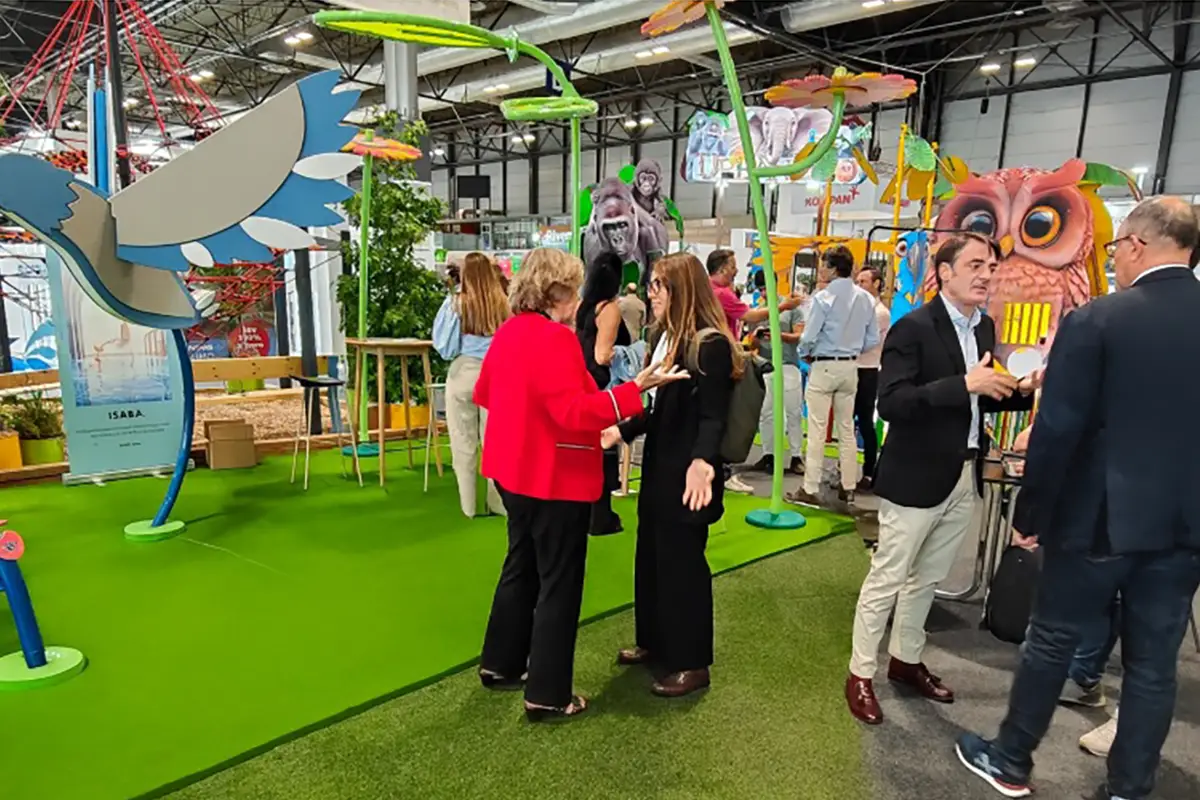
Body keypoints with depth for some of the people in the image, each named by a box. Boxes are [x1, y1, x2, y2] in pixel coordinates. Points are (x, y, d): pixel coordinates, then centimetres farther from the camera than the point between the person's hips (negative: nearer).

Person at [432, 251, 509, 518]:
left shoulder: (457, 303, -7)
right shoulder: (502, 303, -2)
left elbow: (444, 346, -3)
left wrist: (449, 299, 6)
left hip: (463, 374, -1)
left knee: (464, 443, 9)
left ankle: (469, 505, 16)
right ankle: (499, 502, 16)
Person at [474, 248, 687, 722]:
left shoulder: (508, 332, 6)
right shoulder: (555, 340, -22)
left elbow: (484, 393, 17)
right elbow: (575, 413, -27)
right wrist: (635, 389, -28)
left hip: (516, 470, 9)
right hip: (555, 477, -9)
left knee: (521, 567, 22)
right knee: (559, 583, 3)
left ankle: (500, 665, 36)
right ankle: (547, 695, 14)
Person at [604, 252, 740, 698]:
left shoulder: (710, 344, -17)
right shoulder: (665, 337, 10)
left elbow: (712, 417, -24)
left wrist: (702, 463, -40)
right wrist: (621, 431, 14)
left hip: (688, 474, -9)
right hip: (658, 466, 9)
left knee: (682, 564, 2)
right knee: (651, 557, 18)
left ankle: (692, 664, 19)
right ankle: (655, 642, 36)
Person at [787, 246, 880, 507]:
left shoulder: (824, 297, -15)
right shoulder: (866, 299, 2)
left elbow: (809, 336, -14)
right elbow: (872, 340, 5)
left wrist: (804, 353, 6)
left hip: (824, 367, -6)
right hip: (850, 367, 6)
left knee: (817, 430, -2)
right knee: (847, 428, 14)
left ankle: (810, 490, 1)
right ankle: (848, 487, 21)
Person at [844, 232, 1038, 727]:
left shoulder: (984, 328, 9)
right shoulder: (914, 327, -15)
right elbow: (890, 404, -25)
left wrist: (1021, 390, -1)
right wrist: (965, 384, -29)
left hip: (965, 477, 8)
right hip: (916, 477, -8)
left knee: (928, 579, 19)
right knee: (887, 580, 4)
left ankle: (906, 660, 36)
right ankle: (860, 673, 18)